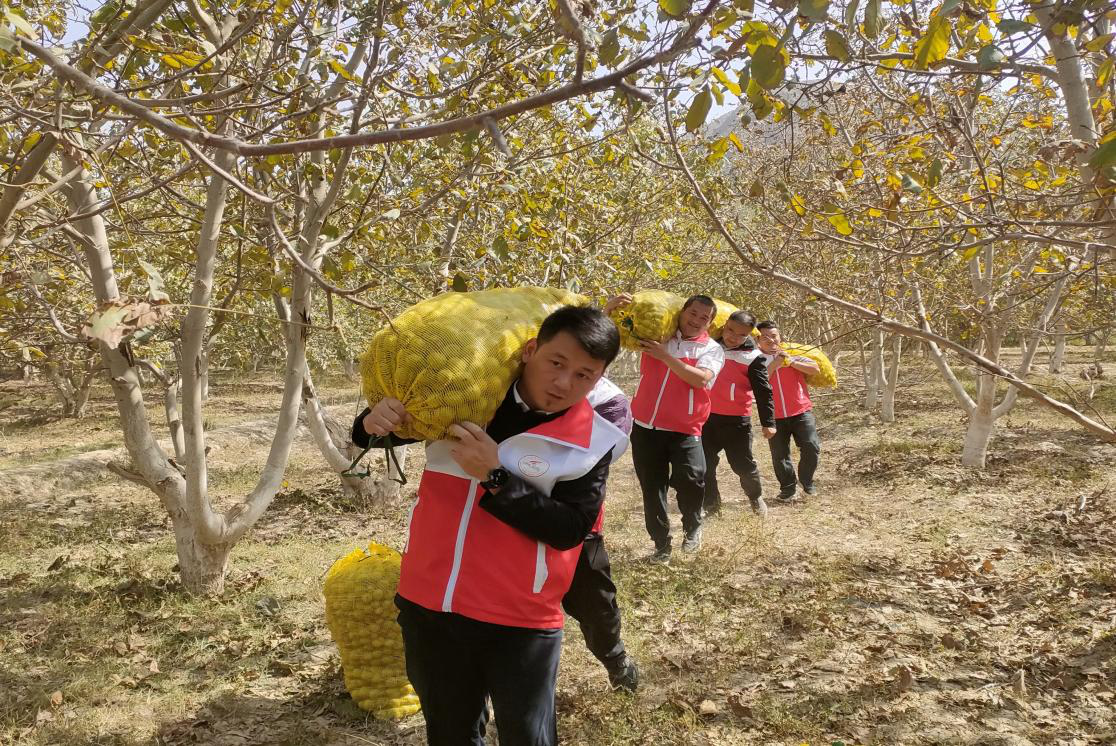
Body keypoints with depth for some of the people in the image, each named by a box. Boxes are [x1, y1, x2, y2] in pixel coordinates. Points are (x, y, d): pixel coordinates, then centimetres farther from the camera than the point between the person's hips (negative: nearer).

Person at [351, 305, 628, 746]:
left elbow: (569, 528, -16)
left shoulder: (592, 441, -9)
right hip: (428, 604, 4)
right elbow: (396, 424, 12)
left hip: (519, 622, -3)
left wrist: (494, 476, -23)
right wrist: (375, 423, -11)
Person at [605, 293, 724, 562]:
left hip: (684, 429, -2)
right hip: (645, 426, 3)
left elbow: (701, 379, -18)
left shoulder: (712, 349, 3)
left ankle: (692, 527, 7)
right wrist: (610, 308, -11)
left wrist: (665, 356, -18)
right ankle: (661, 544, 23)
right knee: (652, 488, 7)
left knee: (691, 477, -23)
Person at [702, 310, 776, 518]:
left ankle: (756, 497, 31)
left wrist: (768, 422, -12)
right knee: (704, 464, 5)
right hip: (706, 416, 4)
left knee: (743, 464, 4)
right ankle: (711, 504, 19)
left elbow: (763, 391, -9)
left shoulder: (753, 357, -9)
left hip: (736, 420, -4)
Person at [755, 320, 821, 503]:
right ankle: (788, 488, 21)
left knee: (811, 447, -9)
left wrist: (791, 362, -15)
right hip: (774, 416, 0)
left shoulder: (792, 354, 5)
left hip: (801, 411, 0)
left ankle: (805, 479, 15)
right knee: (779, 455, 4)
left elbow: (815, 368, -7)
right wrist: (773, 365, -16)